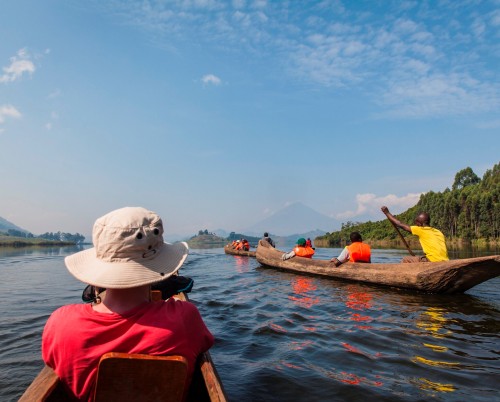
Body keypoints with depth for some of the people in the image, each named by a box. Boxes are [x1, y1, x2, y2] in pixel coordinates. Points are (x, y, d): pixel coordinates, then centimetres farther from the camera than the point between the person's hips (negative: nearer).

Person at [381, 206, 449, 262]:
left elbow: (400, 225, 6)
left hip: (433, 262, -8)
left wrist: (387, 213, 16)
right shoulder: (439, 232, 20)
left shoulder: (421, 230, 1)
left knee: (405, 260, 5)